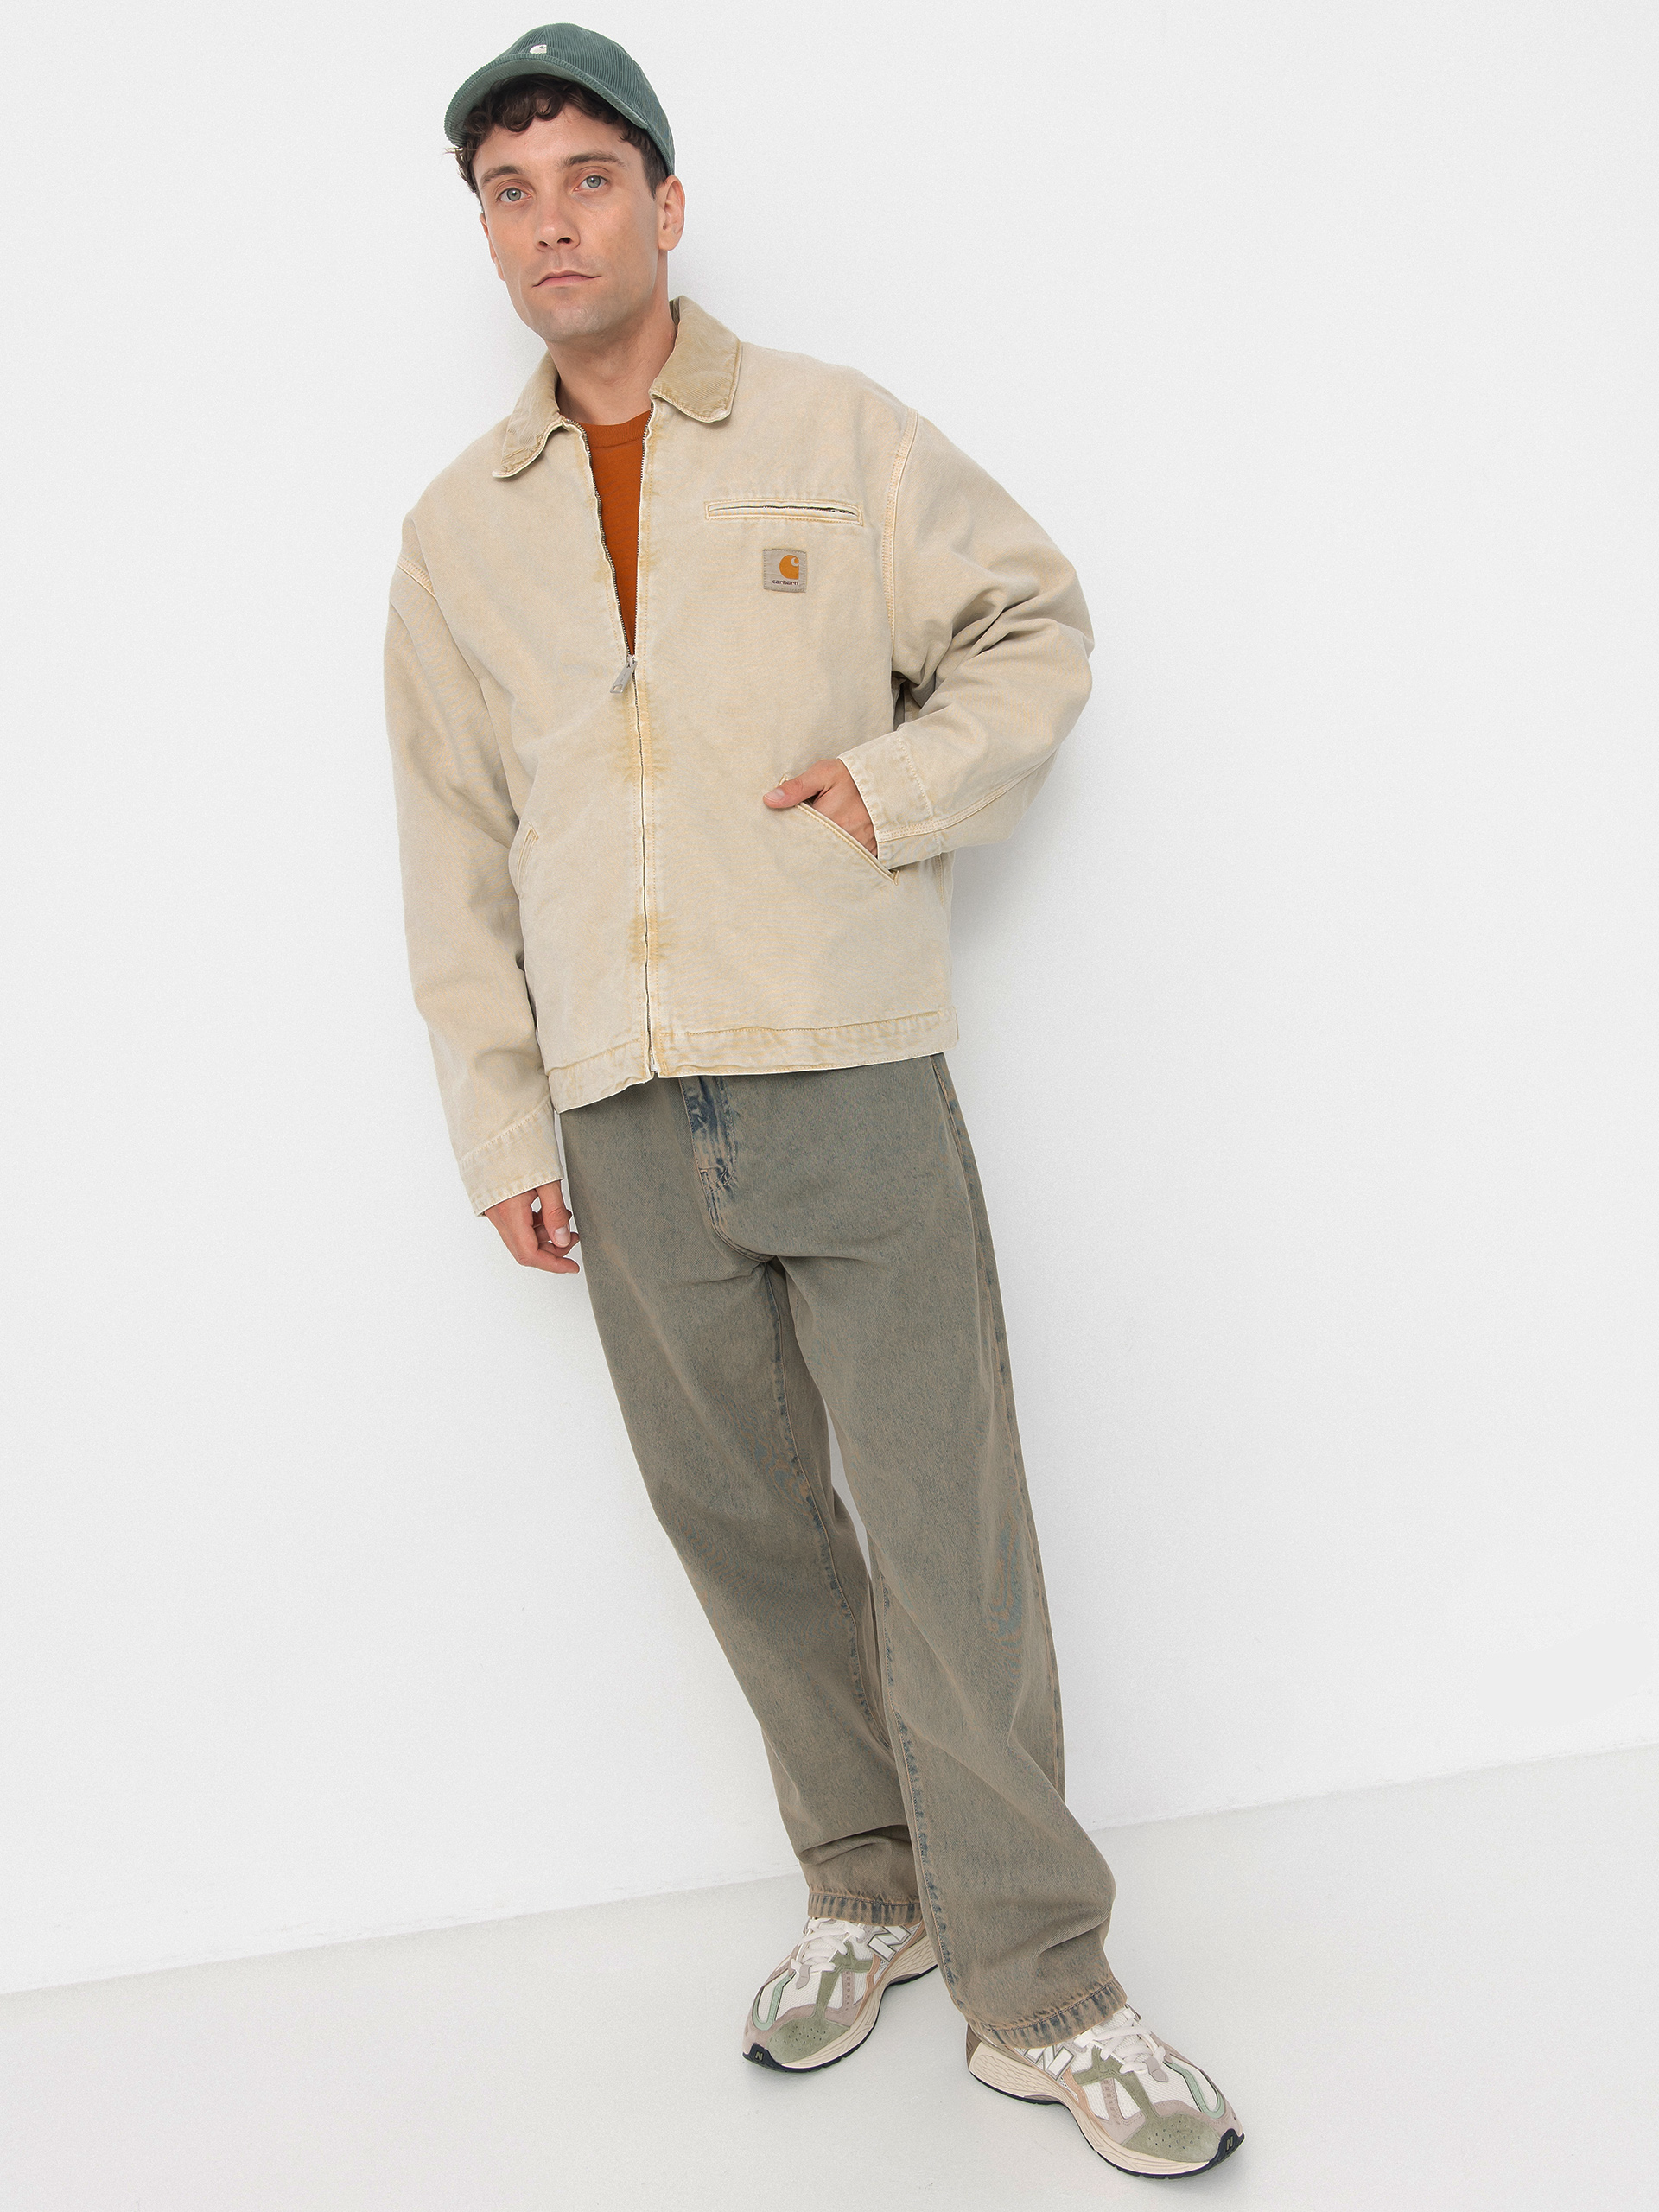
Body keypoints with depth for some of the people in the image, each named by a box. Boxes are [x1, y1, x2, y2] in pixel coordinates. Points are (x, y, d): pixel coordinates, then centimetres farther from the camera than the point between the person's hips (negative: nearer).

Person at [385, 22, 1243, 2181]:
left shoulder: (844, 436, 5)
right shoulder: (458, 530, 12)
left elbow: (1038, 629, 10)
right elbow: (455, 855, 11)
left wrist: (900, 784, -9)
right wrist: (502, 1134, 7)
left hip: (857, 1086, -3)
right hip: (625, 1119, 3)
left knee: (949, 1534, -3)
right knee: (741, 1517, 11)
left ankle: (1038, 1987, 10)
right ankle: (869, 1889, 30)